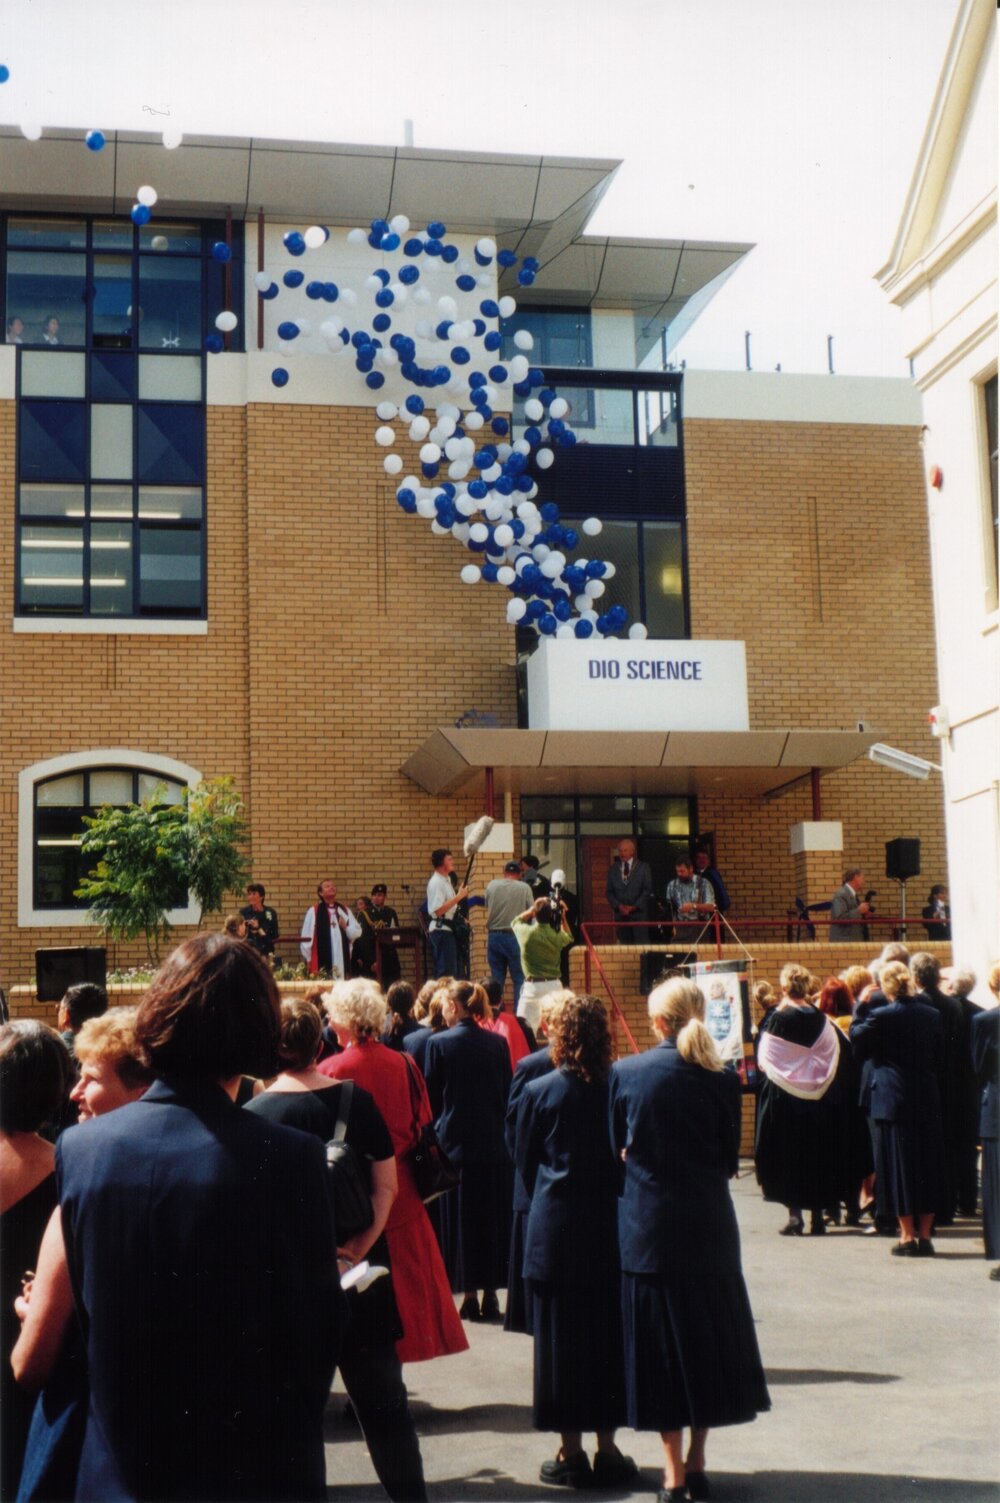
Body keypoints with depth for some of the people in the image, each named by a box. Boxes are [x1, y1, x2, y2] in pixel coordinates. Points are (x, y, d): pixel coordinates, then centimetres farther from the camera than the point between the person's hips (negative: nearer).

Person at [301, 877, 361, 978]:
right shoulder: (313, 912, -1)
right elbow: (306, 937, -2)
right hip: (321, 961, -4)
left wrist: (346, 927, -9)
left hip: (342, 960, 4)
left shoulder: (344, 910, 13)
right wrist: (308, 959, -2)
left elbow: (356, 933, 10)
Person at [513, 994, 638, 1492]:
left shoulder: (538, 1091, -8)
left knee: (560, 1339, 7)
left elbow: (524, 1162, 3)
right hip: (609, 1227, 2)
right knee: (607, 1335, 11)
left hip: (555, 1230, -2)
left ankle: (571, 1453, 11)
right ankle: (607, 1447, 16)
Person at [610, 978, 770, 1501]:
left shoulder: (625, 1073, -6)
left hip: (646, 1227, -1)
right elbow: (730, 1158, 2)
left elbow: (614, 1151, 3)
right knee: (708, 1335, 13)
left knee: (660, 1341, 6)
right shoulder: (721, 1079, -5)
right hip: (708, 1226, 1)